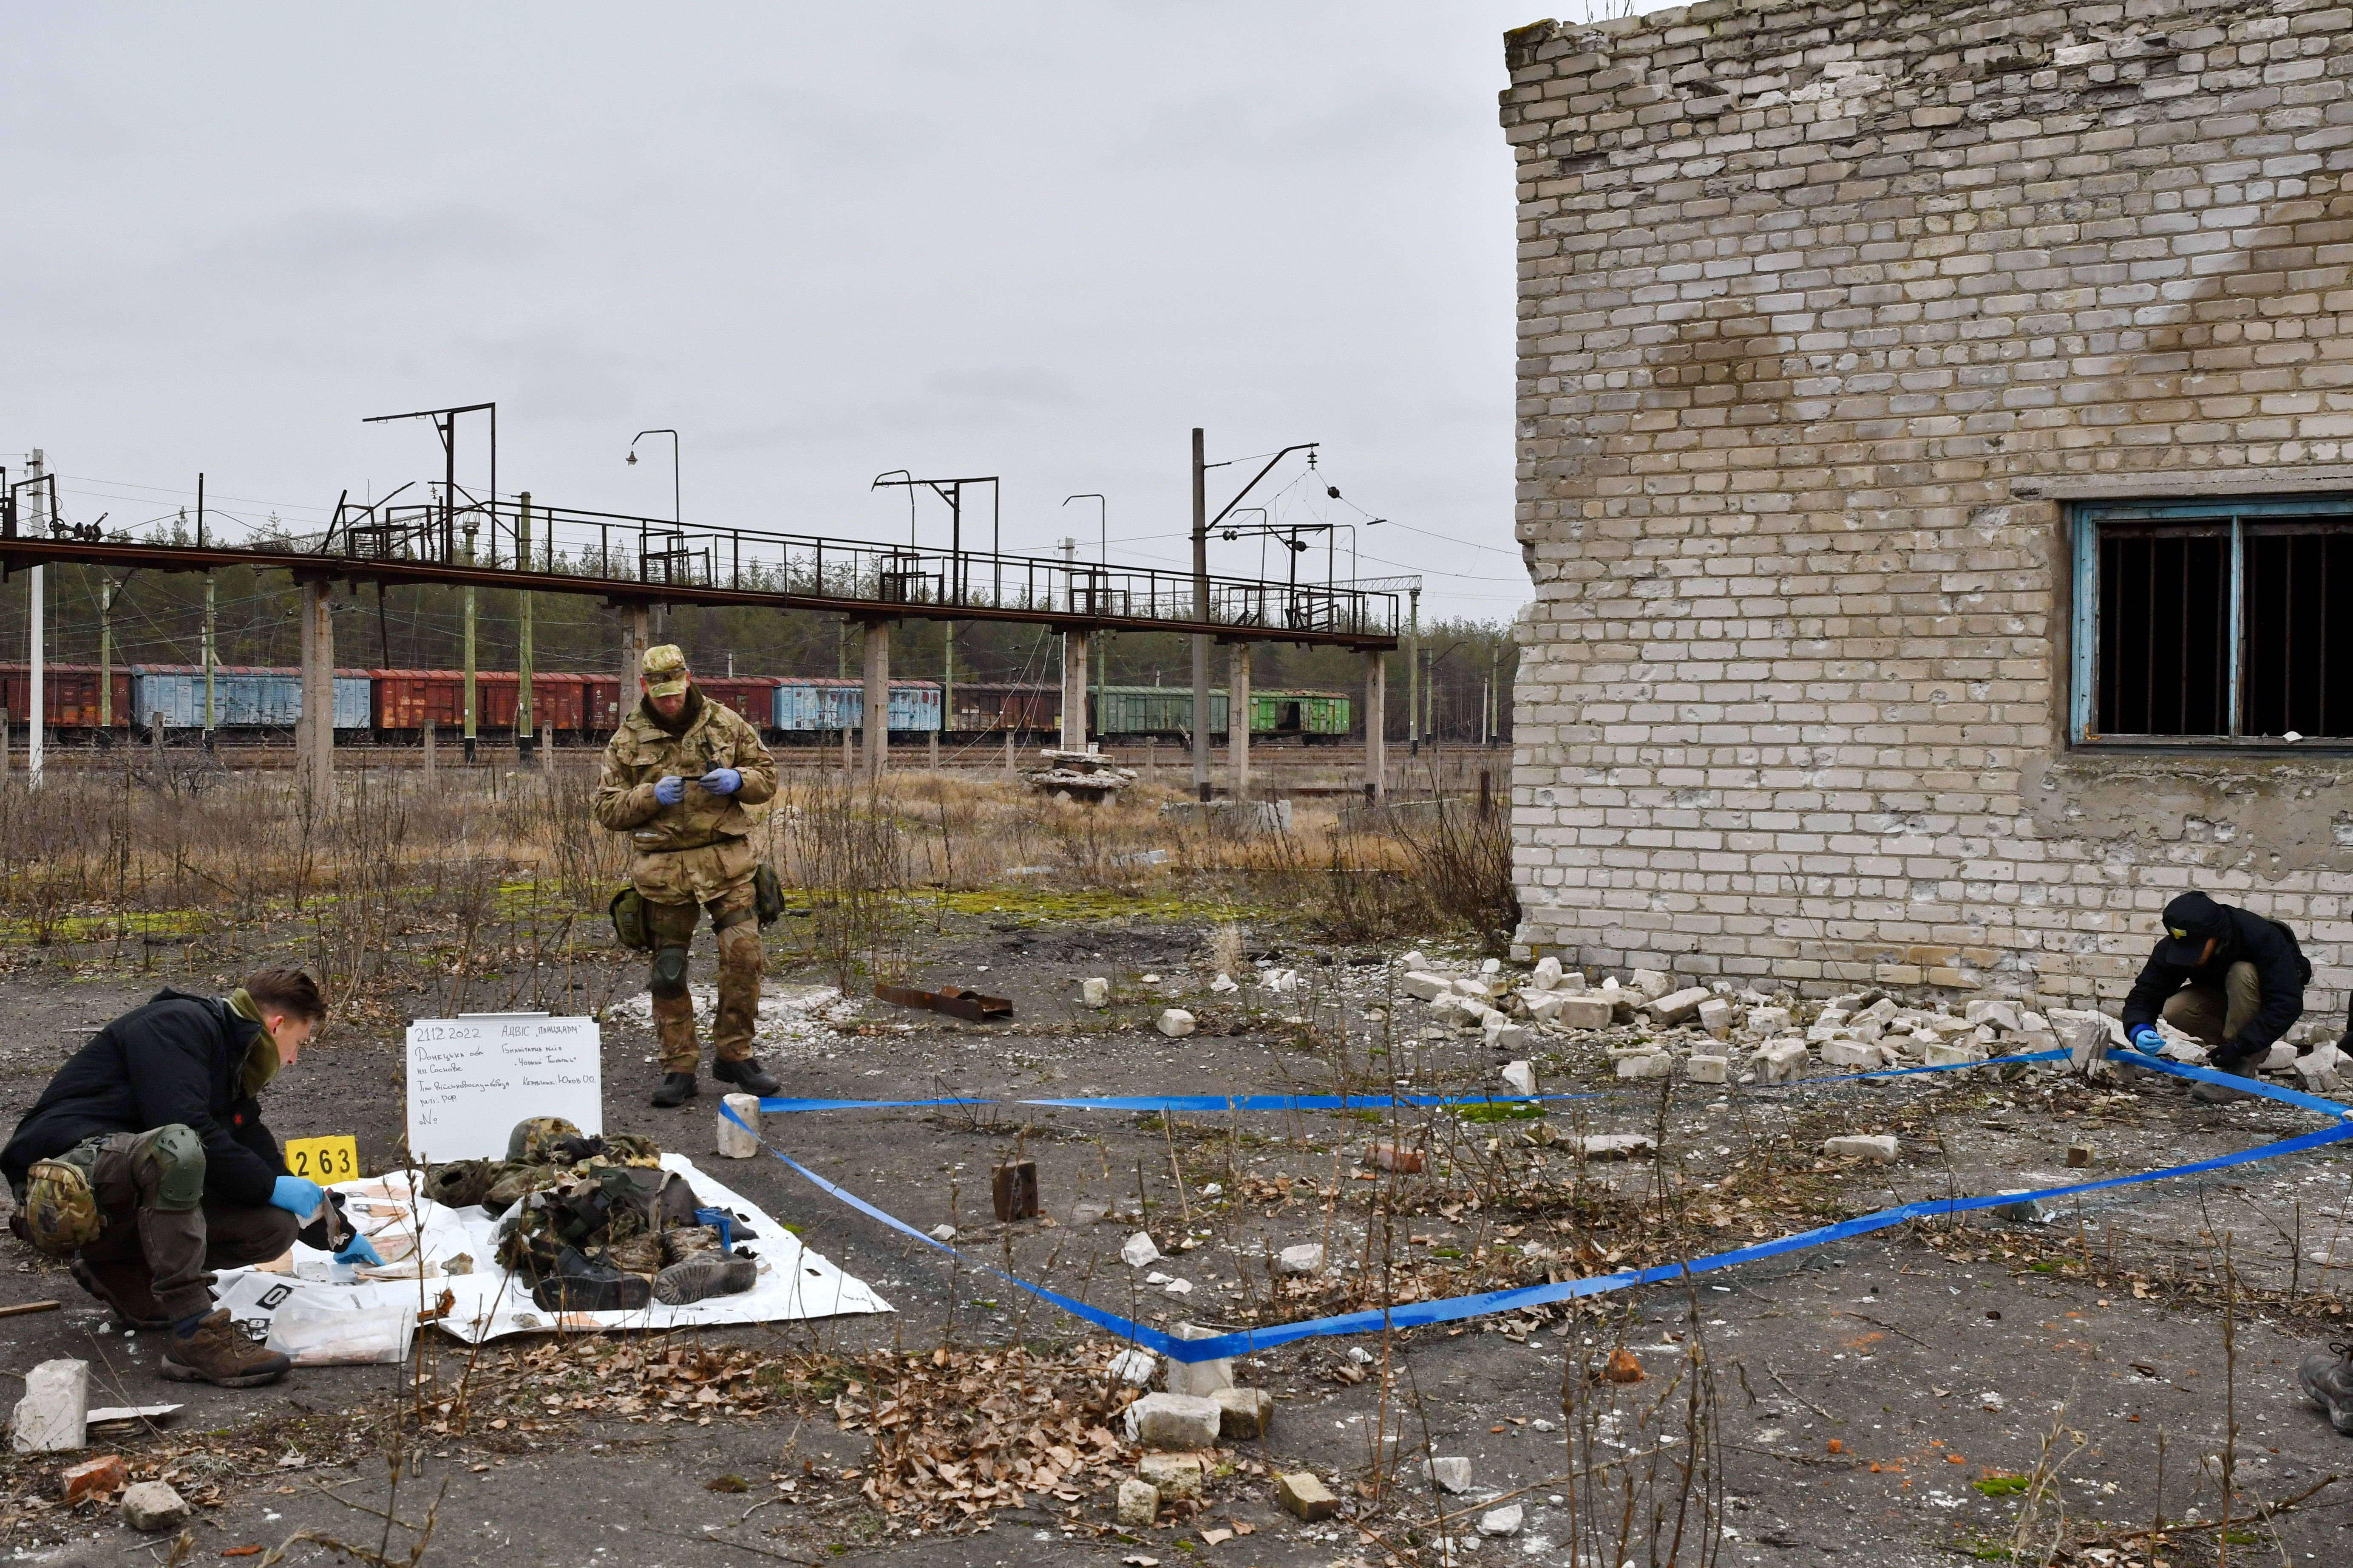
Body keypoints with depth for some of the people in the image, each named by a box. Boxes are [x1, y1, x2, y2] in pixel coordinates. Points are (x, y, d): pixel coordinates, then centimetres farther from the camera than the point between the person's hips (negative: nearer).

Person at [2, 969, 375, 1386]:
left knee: (277, 1225, -5)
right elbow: (186, 1129, -23)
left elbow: (262, 1157, 27)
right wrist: (271, 1187, -14)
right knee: (176, 1147, -38)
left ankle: (122, 1271, 12)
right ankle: (195, 1334, -33)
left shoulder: (230, 1067, 18)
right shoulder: (178, 1024, -10)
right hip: (62, 1190, -9)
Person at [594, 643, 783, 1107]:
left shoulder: (725, 723, 5)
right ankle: (679, 1069, 14)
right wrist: (652, 795, -15)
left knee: (743, 957, -6)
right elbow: (607, 809, 2)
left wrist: (737, 780, -11)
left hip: (727, 859, 0)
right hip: (664, 869, 0)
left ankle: (734, 1055, 9)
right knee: (668, 972, 4)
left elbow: (767, 777, 11)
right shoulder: (628, 740, 3)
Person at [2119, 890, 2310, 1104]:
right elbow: (2144, 996, -18)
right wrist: (2139, 1030, -40)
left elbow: (2288, 1004, -36)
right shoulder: (2171, 948, -22)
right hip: (2224, 1000, 4)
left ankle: (2239, 1072, -28)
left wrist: (2240, 1046, -41)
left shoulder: (2262, 937, -35)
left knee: (2242, 973, -35)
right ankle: (2254, 1052, -4)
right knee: (2175, 1010, -25)